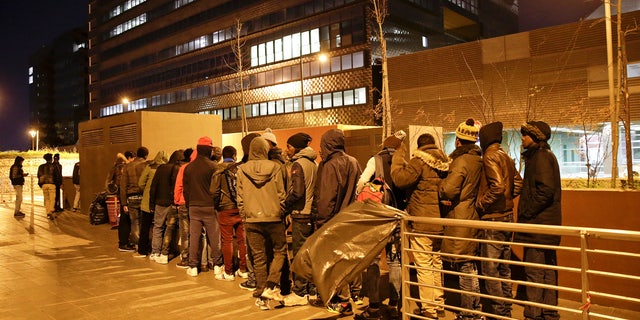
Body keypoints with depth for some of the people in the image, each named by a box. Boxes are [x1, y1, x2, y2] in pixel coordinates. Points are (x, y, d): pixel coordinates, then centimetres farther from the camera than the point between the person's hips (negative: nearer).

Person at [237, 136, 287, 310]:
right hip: (274, 218, -2)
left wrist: (244, 217, 13)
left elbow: (240, 198, 2)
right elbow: (281, 195, -1)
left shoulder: (242, 170, -1)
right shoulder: (275, 167, -5)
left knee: (258, 258, 9)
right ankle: (271, 286, 0)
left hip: (252, 220, 2)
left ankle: (261, 295, 13)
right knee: (280, 251, 14)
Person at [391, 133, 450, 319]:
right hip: (441, 221, 8)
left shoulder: (419, 161, -13)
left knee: (424, 266, 0)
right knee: (437, 263, 18)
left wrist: (398, 158, -9)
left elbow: (400, 179, -20)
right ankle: (439, 304, 28)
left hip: (422, 222, -8)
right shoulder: (445, 162, 9)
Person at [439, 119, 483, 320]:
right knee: (470, 265, 17)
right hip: (472, 216, 9)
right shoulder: (478, 161, 9)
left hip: (460, 220, -9)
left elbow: (449, 190, -22)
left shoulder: (461, 161, -16)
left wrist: (439, 185, -4)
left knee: (464, 266, -1)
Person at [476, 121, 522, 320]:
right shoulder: (506, 157, 13)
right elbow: (517, 183, 14)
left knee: (489, 268, -1)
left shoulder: (490, 156, -13)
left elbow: (497, 186, -24)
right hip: (507, 216, 9)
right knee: (504, 268, 16)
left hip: (493, 219, -9)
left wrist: (480, 204, -14)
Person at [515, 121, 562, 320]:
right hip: (547, 223, 11)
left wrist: (526, 213, -18)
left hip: (538, 224, -11)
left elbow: (545, 190, -24)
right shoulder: (545, 155, 18)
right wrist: (527, 212, 15)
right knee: (547, 270, 15)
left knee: (534, 272, -6)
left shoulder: (540, 156, -13)